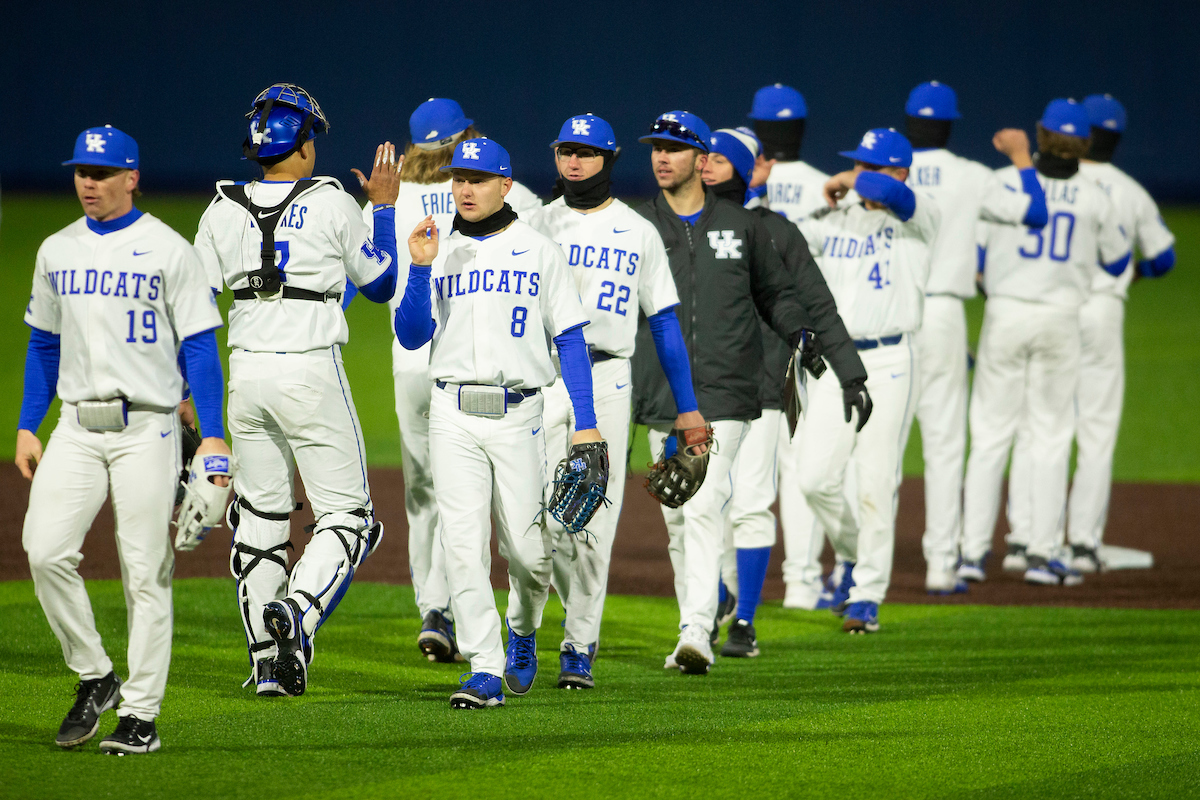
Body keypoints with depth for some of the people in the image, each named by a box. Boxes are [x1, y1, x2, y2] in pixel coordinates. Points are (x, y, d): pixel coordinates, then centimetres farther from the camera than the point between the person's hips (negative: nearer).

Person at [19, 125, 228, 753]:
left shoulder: (168, 251, -3)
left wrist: (214, 436, -10)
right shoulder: (57, 251, 11)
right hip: (77, 426, 4)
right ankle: (93, 678, 6)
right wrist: (26, 427, 12)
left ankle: (141, 714, 3)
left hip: (147, 429, -4)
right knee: (46, 552, -11)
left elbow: (199, 347, -3)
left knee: (145, 571, -3)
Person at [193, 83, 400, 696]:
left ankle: (266, 661, 11)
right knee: (346, 513, 3)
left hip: (246, 374, 4)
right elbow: (381, 284, 6)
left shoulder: (224, 212, 3)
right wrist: (384, 206, 16)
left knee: (261, 515, 13)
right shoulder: (332, 206, -6)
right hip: (311, 372, -4)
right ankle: (298, 609, -24)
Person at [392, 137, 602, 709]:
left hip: (518, 414, -1)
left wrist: (586, 424, -1)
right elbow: (411, 336, 3)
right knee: (462, 544, -8)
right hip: (453, 415, 1)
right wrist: (420, 269, -12)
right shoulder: (438, 254, 10)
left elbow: (569, 339, 5)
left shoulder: (539, 253, 5)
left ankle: (522, 631, 30)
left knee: (527, 549, -1)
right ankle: (485, 670, -7)